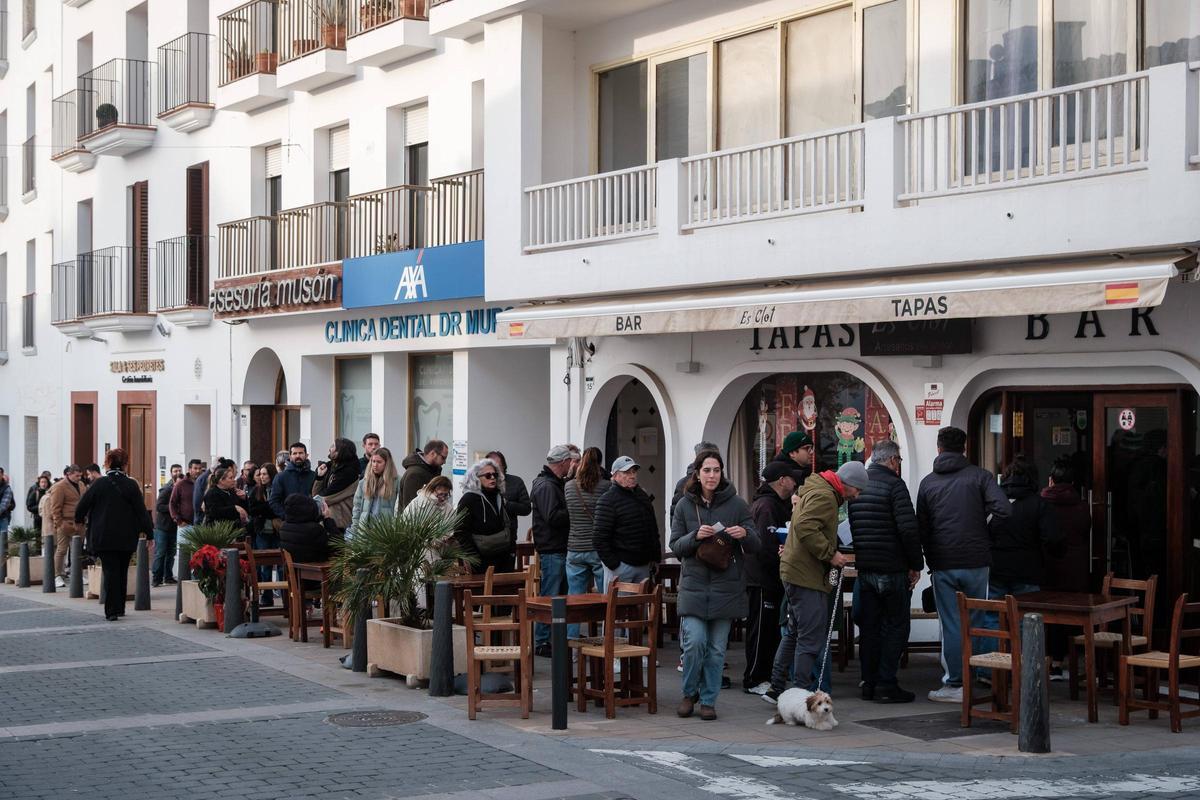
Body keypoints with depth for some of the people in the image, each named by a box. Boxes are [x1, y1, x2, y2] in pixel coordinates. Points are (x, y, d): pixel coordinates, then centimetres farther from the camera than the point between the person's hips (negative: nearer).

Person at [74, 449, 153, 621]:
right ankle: (120, 608, 22)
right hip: (127, 538, 2)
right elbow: (141, 510, -4)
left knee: (110, 571, 0)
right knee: (122, 572, 15)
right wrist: (149, 532, 2)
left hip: (104, 536, -2)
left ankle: (111, 611, -7)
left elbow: (82, 506, -1)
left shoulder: (99, 483, -6)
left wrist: (79, 519, 21)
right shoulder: (132, 485, -3)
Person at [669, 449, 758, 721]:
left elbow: (755, 546, 6)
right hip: (694, 584, 0)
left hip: (726, 587, 0)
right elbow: (676, 546, 5)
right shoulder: (684, 505, 6)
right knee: (695, 642, -11)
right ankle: (690, 693, 12)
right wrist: (695, 536, -14)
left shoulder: (736, 504, 3)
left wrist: (744, 534, -17)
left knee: (717, 648, 4)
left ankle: (708, 699, 17)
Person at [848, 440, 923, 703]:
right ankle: (886, 684, -2)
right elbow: (909, 529, -18)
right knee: (896, 626, 1)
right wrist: (916, 565, -9)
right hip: (892, 569, -7)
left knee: (869, 626, 11)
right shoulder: (894, 485, -12)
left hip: (864, 569, 7)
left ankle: (869, 683, 14)